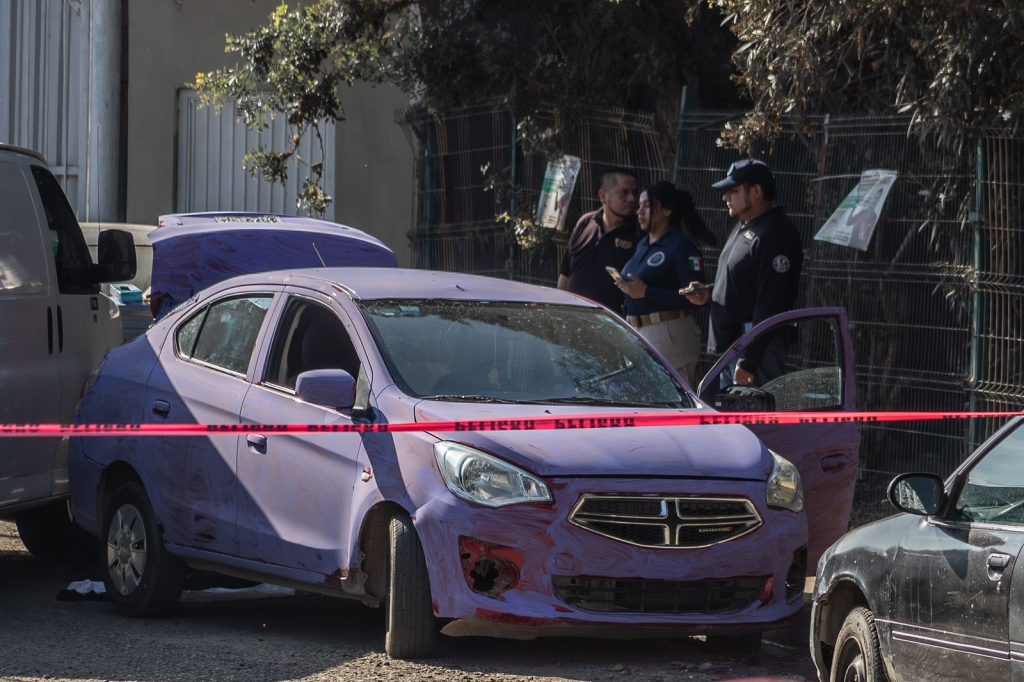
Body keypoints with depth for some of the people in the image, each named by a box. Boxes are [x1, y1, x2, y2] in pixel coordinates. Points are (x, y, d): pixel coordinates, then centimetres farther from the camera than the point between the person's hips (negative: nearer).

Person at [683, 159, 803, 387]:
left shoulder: (775, 236, -16)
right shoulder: (743, 228, 17)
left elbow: (769, 308, -21)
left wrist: (749, 362, -23)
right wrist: (709, 294, 11)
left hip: (757, 349, -11)